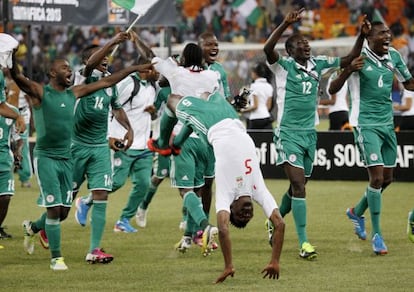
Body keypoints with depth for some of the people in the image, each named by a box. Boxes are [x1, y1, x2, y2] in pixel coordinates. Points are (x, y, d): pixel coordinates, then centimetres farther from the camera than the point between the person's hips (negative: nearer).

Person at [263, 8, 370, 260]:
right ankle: (304, 243, -16)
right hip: (289, 133, -6)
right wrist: (286, 24, -35)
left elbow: (349, 59, 10)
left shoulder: (318, 64, 7)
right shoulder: (283, 65, -8)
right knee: (298, 185, -15)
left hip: (310, 133, 6)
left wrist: (362, 36, -4)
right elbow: (268, 49, -27)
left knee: (299, 187, 14)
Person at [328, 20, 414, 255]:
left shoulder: (393, 56, 4)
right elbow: (332, 90, -15)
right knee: (377, 176, -13)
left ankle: (357, 212, 37)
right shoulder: (360, 58, -13)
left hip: (387, 124, 7)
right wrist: (349, 70, -32)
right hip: (366, 125, -7)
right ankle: (377, 234, -4)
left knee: (387, 178, 11)